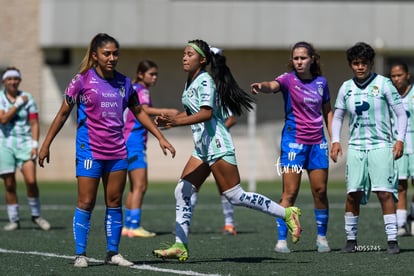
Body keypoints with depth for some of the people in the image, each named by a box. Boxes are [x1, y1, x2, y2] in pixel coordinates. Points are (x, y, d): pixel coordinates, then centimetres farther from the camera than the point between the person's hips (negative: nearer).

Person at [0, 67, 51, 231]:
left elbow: (34, 123, 3)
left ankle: (36, 215, 4)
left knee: (31, 180, -14)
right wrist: (18, 103, -11)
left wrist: (35, 144, -7)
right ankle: (13, 220, 11)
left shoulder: (28, 98, 5)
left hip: (25, 143, 0)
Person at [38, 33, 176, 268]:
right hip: (90, 150, -4)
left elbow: (139, 112, 17)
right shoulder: (83, 80, -5)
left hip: (117, 151, 4)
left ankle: (113, 253, 14)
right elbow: (63, 113, 1)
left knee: (115, 202, 6)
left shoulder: (124, 82, 6)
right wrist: (46, 145, 0)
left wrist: (161, 138, 13)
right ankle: (80, 254, 2)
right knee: (86, 202, -5)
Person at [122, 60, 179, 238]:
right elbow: (144, 109, -31)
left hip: (128, 141, 10)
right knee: (140, 185, -12)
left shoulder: (134, 89, 18)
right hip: (135, 141, -10)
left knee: (136, 186, 13)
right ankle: (134, 226, -17)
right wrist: (167, 112, -42)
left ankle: (127, 226, 15)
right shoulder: (142, 91, -10)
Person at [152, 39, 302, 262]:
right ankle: (180, 247, 2)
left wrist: (177, 122, -31)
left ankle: (287, 214, -1)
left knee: (235, 196, -9)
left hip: (217, 145, -10)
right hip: (202, 148, 10)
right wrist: (171, 121, 12)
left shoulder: (205, 81, -12)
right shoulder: (190, 83, 16)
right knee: (182, 192, 2)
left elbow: (206, 113, -24)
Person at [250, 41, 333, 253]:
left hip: (317, 142, 4)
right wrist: (261, 86, -53)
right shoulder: (289, 79, -7)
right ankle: (281, 240, -5)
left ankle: (322, 237, 20)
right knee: (290, 192, -8)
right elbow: (272, 85, -29)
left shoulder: (321, 82, 7)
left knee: (320, 191, 6)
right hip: (293, 141, -4)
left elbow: (327, 111, 17)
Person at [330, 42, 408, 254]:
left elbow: (401, 113, 1)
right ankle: (351, 239, 10)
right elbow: (337, 116, 19)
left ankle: (392, 240, -9)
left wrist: (400, 139, -10)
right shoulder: (346, 88, 9)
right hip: (356, 147, 3)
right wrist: (335, 141, 6)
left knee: (385, 193, -11)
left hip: (381, 145, -3)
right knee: (353, 194, -1)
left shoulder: (383, 84, -2)